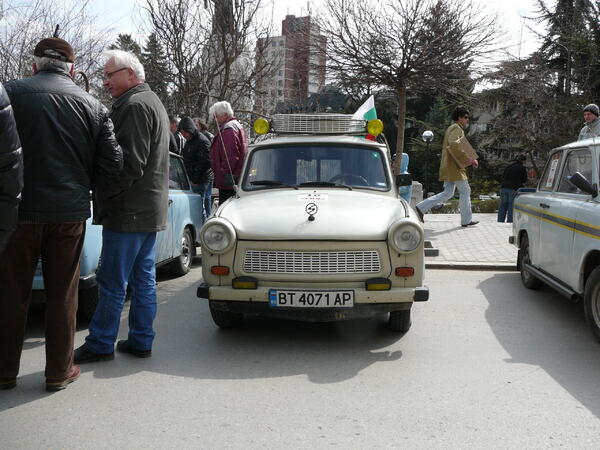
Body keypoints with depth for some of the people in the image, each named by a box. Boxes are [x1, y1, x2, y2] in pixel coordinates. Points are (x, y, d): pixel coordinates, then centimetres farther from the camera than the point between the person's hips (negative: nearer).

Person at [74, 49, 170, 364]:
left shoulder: (134, 106, -13)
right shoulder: (153, 102, 20)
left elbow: (131, 163, -22)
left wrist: (103, 196, -14)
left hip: (129, 211, -10)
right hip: (152, 209, 10)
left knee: (112, 282, -2)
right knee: (144, 279, 12)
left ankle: (100, 344, 6)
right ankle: (141, 341, 19)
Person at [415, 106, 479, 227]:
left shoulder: (451, 129, 22)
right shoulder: (457, 129, -11)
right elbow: (454, 145, -28)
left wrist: (469, 160, 20)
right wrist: (468, 160, -22)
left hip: (448, 167, 10)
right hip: (454, 167, -10)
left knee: (448, 193, 10)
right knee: (465, 191, 1)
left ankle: (421, 207, 2)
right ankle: (466, 220, 9)